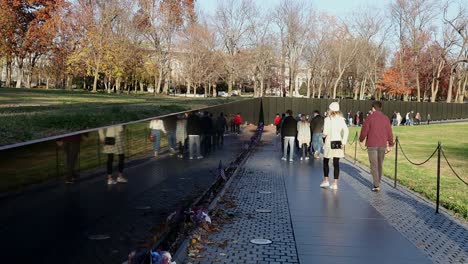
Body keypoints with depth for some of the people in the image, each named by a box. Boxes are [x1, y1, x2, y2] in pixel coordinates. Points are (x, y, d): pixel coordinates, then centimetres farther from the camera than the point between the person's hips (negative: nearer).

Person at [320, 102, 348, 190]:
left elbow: (325, 132, -14)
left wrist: (324, 135, 7)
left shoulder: (327, 119, -9)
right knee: (336, 163, 6)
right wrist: (344, 142, 0)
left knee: (325, 162, 14)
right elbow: (346, 131, -3)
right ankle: (335, 183, 7)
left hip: (329, 142, -3)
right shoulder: (341, 119, 3)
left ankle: (326, 181, 14)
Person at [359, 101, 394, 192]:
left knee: (374, 165, -1)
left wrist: (361, 140, 12)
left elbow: (364, 131, -6)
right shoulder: (386, 118, 2)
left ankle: (376, 185, -6)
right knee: (380, 164, 15)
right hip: (382, 145, 4)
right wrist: (391, 144, 13)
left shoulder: (370, 118, -8)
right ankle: (378, 183, 24)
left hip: (372, 145, -4)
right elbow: (389, 132, 4)